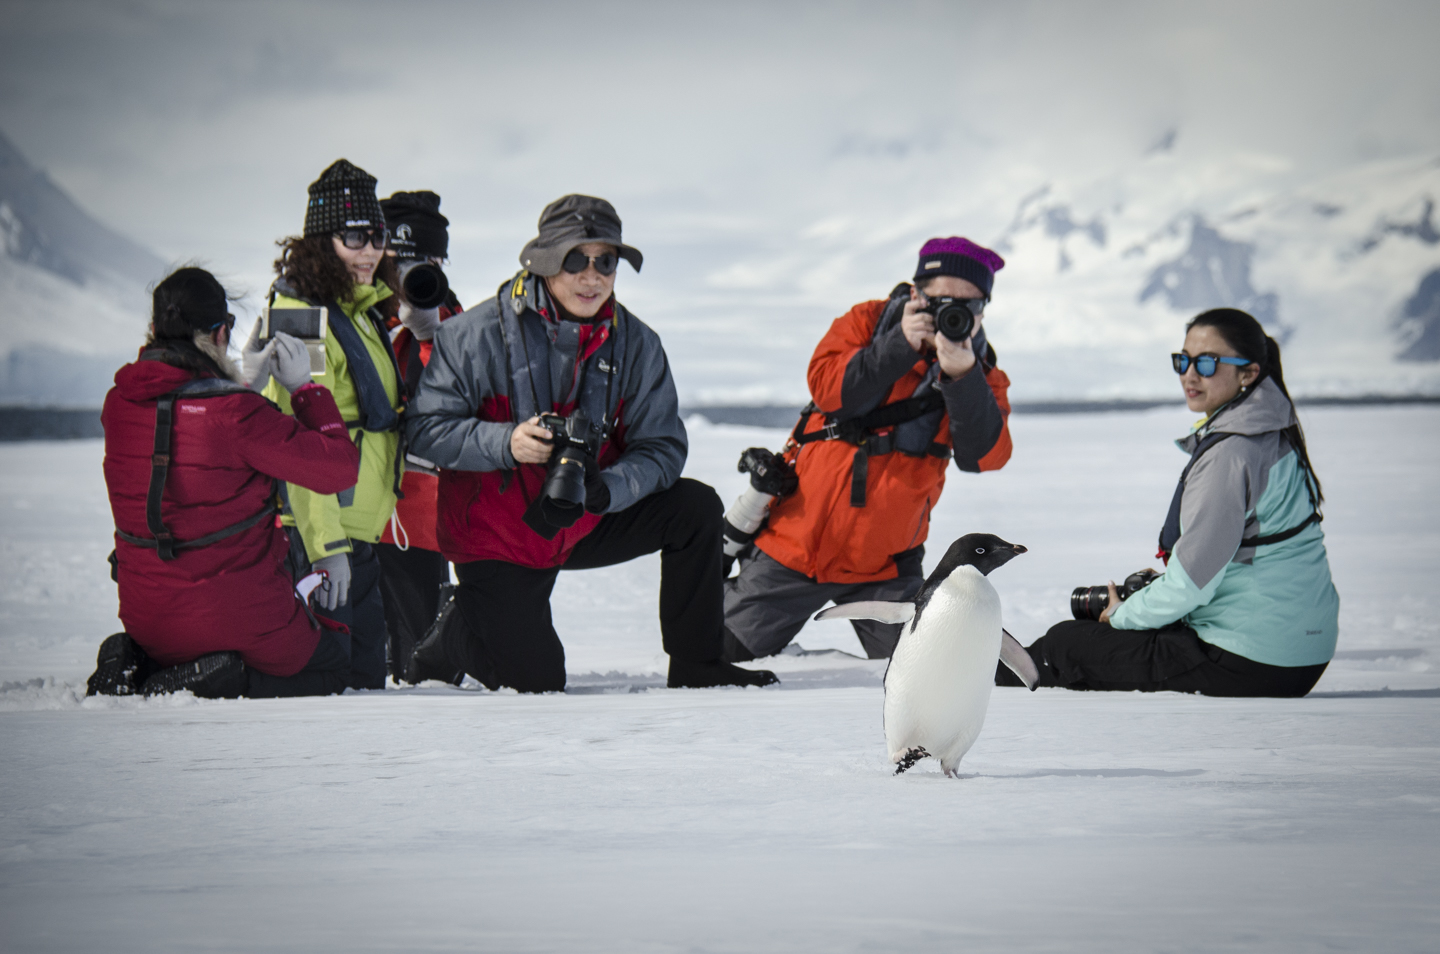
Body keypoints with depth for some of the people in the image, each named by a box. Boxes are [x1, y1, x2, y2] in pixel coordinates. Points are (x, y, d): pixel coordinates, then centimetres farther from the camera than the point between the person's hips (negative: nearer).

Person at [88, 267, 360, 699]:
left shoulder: (119, 403, -3)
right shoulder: (237, 414, -22)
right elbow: (339, 467, -14)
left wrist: (250, 383, 18)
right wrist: (303, 387, -4)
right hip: (235, 611, -6)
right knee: (328, 667, 19)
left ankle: (134, 665, 4)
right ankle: (225, 681, -9)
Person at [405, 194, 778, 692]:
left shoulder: (635, 344, -7)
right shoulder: (477, 334, -16)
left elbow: (662, 447, -10)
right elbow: (428, 429, -17)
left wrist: (603, 490, -30)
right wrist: (506, 443, -33)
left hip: (586, 524, 4)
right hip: (498, 535, -4)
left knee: (695, 507, -14)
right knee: (534, 679, -11)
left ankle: (696, 665, -1)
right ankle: (452, 639, 22)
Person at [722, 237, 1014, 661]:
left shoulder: (981, 376, -1)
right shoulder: (868, 322, -2)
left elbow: (985, 455, -18)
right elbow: (826, 387, -18)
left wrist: (961, 376, -30)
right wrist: (899, 345, -27)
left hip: (882, 565, 1)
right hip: (797, 541, -1)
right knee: (720, 656, 2)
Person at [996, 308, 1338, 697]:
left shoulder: (1230, 454, -20)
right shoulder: (1272, 435, 11)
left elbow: (1192, 583, -19)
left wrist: (1123, 615, -2)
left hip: (1249, 665, -9)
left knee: (1064, 643, 7)